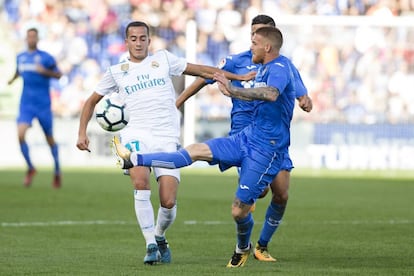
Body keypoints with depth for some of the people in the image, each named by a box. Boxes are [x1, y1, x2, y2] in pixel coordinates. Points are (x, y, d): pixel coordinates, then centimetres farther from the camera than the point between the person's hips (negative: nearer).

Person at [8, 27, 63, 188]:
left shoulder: (45, 57, -5)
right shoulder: (20, 57, 9)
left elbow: (58, 74, -3)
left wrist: (45, 71, -19)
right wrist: (13, 78, 8)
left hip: (43, 104, -3)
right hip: (26, 105, 3)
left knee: (49, 139, 8)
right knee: (21, 134, -19)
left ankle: (57, 171, 29)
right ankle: (30, 168, 1)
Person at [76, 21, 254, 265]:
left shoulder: (164, 59, 12)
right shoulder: (116, 72, 13)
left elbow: (200, 70, 16)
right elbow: (92, 101, 22)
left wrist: (239, 77, 10)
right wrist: (82, 133, 11)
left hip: (167, 138, 1)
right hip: (137, 135, -1)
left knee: (169, 203, -10)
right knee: (141, 182, -30)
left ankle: (160, 237, 23)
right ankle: (151, 245, -20)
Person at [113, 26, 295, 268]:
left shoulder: (280, 68, -20)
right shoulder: (264, 68, 11)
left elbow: (271, 94, -43)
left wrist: (234, 91, -48)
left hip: (266, 149, -9)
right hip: (248, 137, 9)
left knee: (239, 210, -4)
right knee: (196, 151, -2)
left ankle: (243, 248, 25)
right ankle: (134, 160, -4)